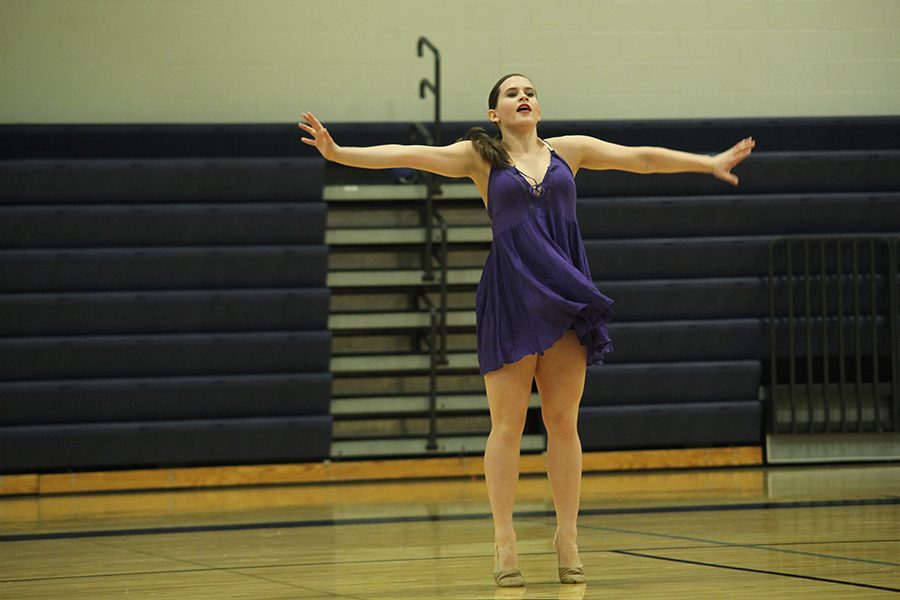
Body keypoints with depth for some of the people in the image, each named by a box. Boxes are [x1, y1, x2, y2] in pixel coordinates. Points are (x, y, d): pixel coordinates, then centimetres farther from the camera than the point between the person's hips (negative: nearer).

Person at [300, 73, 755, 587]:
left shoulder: (569, 150, 12)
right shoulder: (480, 156, 5)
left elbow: (641, 158, 13)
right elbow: (408, 155, -4)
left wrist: (711, 163, 11)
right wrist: (338, 153, -15)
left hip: (566, 294, 2)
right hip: (511, 297, -2)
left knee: (563, 421, 3)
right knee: (507, 425, -1)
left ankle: (568, 537, 8)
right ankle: (505, 542, 2)